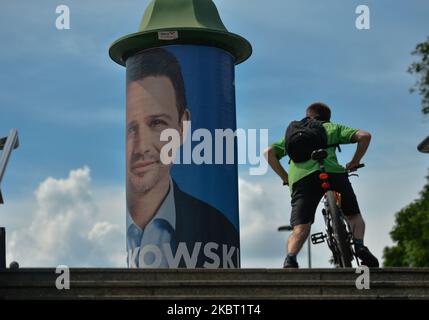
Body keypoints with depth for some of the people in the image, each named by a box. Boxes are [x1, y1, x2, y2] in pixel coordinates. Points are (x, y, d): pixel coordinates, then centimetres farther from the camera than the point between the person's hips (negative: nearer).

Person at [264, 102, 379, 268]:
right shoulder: (333, 128, 30)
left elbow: (268, 152, 21)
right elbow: (364, 136, 15)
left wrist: (285, 177, 25)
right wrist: (354, 163, 25)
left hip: (300, 177, 1)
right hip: (332, 171, -1)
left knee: (300, 229, -8)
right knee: (354, 216, 20)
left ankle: (290, 260, -35)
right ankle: (359, 246, -6)